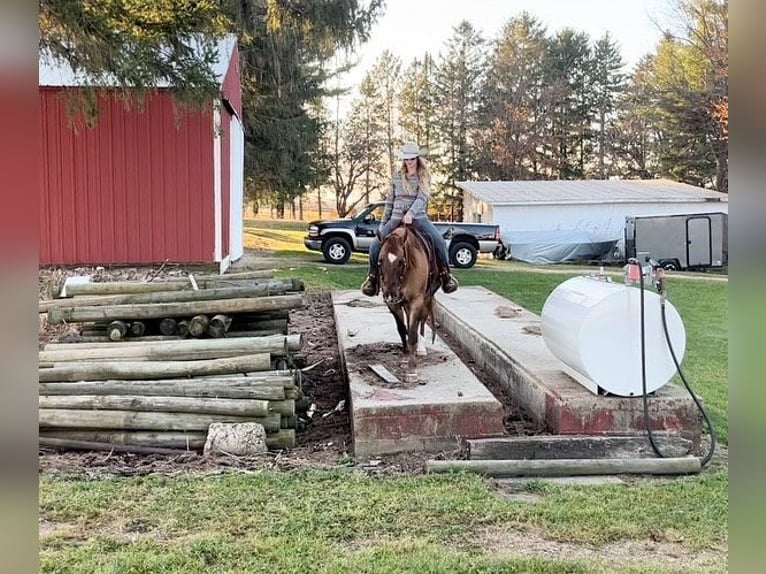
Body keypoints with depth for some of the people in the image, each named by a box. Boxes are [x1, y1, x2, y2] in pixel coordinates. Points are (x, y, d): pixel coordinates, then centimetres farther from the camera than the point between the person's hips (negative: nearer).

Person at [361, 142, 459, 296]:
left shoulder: (424, 176, 2)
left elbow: (421, 198, -11)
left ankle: (445, 274, -4)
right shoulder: (396, 177, 9)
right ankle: (373, 276, 5)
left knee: (439, 241, -22)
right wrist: (383, 223, 13)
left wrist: (411, 213, -28)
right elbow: (389, 202, 13)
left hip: (418, 217, -2)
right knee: (375, 245, -14)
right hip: (396, 217, 2)